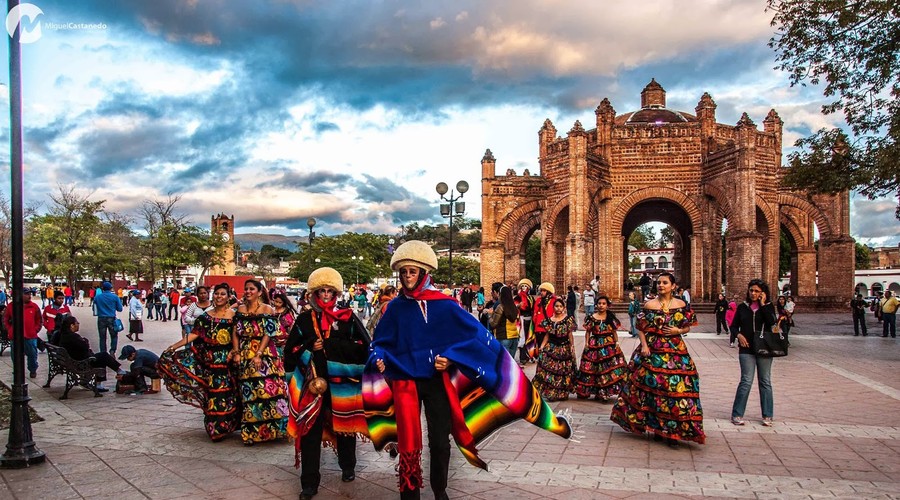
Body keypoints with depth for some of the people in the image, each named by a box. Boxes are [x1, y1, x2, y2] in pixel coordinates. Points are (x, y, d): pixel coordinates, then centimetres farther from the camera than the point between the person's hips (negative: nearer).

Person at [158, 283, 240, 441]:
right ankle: (214, 427, 20)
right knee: (212, 391, 8)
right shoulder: (206, 316, 9)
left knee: (225, 393, -2)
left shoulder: (233, 315, -1)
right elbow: (194, 335, 4)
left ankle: (222, 427, 8)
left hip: (227, 359, -3)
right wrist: (173, 346, -1)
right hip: (209, 358, 3)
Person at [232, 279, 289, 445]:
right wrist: (237, 353, 0)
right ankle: (251, 432, 15)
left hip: (265, 356, -4)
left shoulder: (267, 309, -3)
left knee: (267, 390, -9)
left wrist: (258, 355, -16)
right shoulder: (240, 309, 12)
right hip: (245, 357, 4)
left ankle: (271, 429, 0)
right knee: (249, 393, 6)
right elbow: (236, 333, 11)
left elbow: (268, 334, -9)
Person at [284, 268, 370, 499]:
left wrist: (333, 345, -12)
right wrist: (310, 348, -11)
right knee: (310, 430, -1)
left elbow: (364, 346, -6)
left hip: (342, 381, 0)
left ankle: (348, 467, 36)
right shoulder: (305, 319, 6)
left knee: (344, 425, 13)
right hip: (312, 381, 0)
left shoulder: (348, 317, 1)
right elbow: (291, 350, 7)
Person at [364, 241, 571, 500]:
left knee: (440, 440, 9)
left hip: (437, 381, 0)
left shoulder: (443, 305, -6)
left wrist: (450, 358, -17)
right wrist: (380, 359, -15)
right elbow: (381, 342, 7)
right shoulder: (396, 308, -1)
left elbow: (476, 335, -7)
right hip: (405, 383, 1)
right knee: (409, 442, 6)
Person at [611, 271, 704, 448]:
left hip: (675, 352, 0)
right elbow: (641, 328, 3)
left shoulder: (681, 305, 4)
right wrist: (644, 345, -10)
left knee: (676, 388, -5)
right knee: (652, 387, 2)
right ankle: (656, 427, 18)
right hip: (652, 351, 0)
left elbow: (688, 327, 11)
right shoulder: (649, 305, 2)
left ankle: (673, 432, 5)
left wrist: (678, 331, -9)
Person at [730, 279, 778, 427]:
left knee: (765, 381, 8)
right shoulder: (742, 307, 6)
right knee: (746, 381, -4)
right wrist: (739, 335, -8)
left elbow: (772, 321, -16)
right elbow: (734, 325, 11)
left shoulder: (768, 307, 4)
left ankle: (767, 416, 16)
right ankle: (737, 414, 2)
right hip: (747, 349, 0)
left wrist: (762, 304, -12)